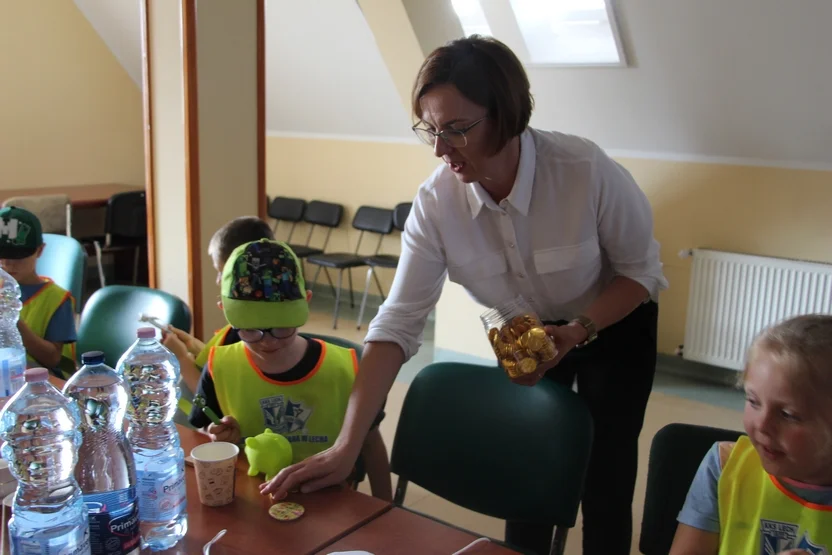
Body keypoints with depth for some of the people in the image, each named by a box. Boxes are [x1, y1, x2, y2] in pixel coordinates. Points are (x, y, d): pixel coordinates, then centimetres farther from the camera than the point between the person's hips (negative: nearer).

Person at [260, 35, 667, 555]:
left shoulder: (587, 170, -33)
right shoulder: (436, 202, -25)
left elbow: (641, 269, -16)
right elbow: (397, 324, -25)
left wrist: (576, 333, -32)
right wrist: (346, 447, -30)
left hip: (614, 326, -2)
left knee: (606, 481, 5)